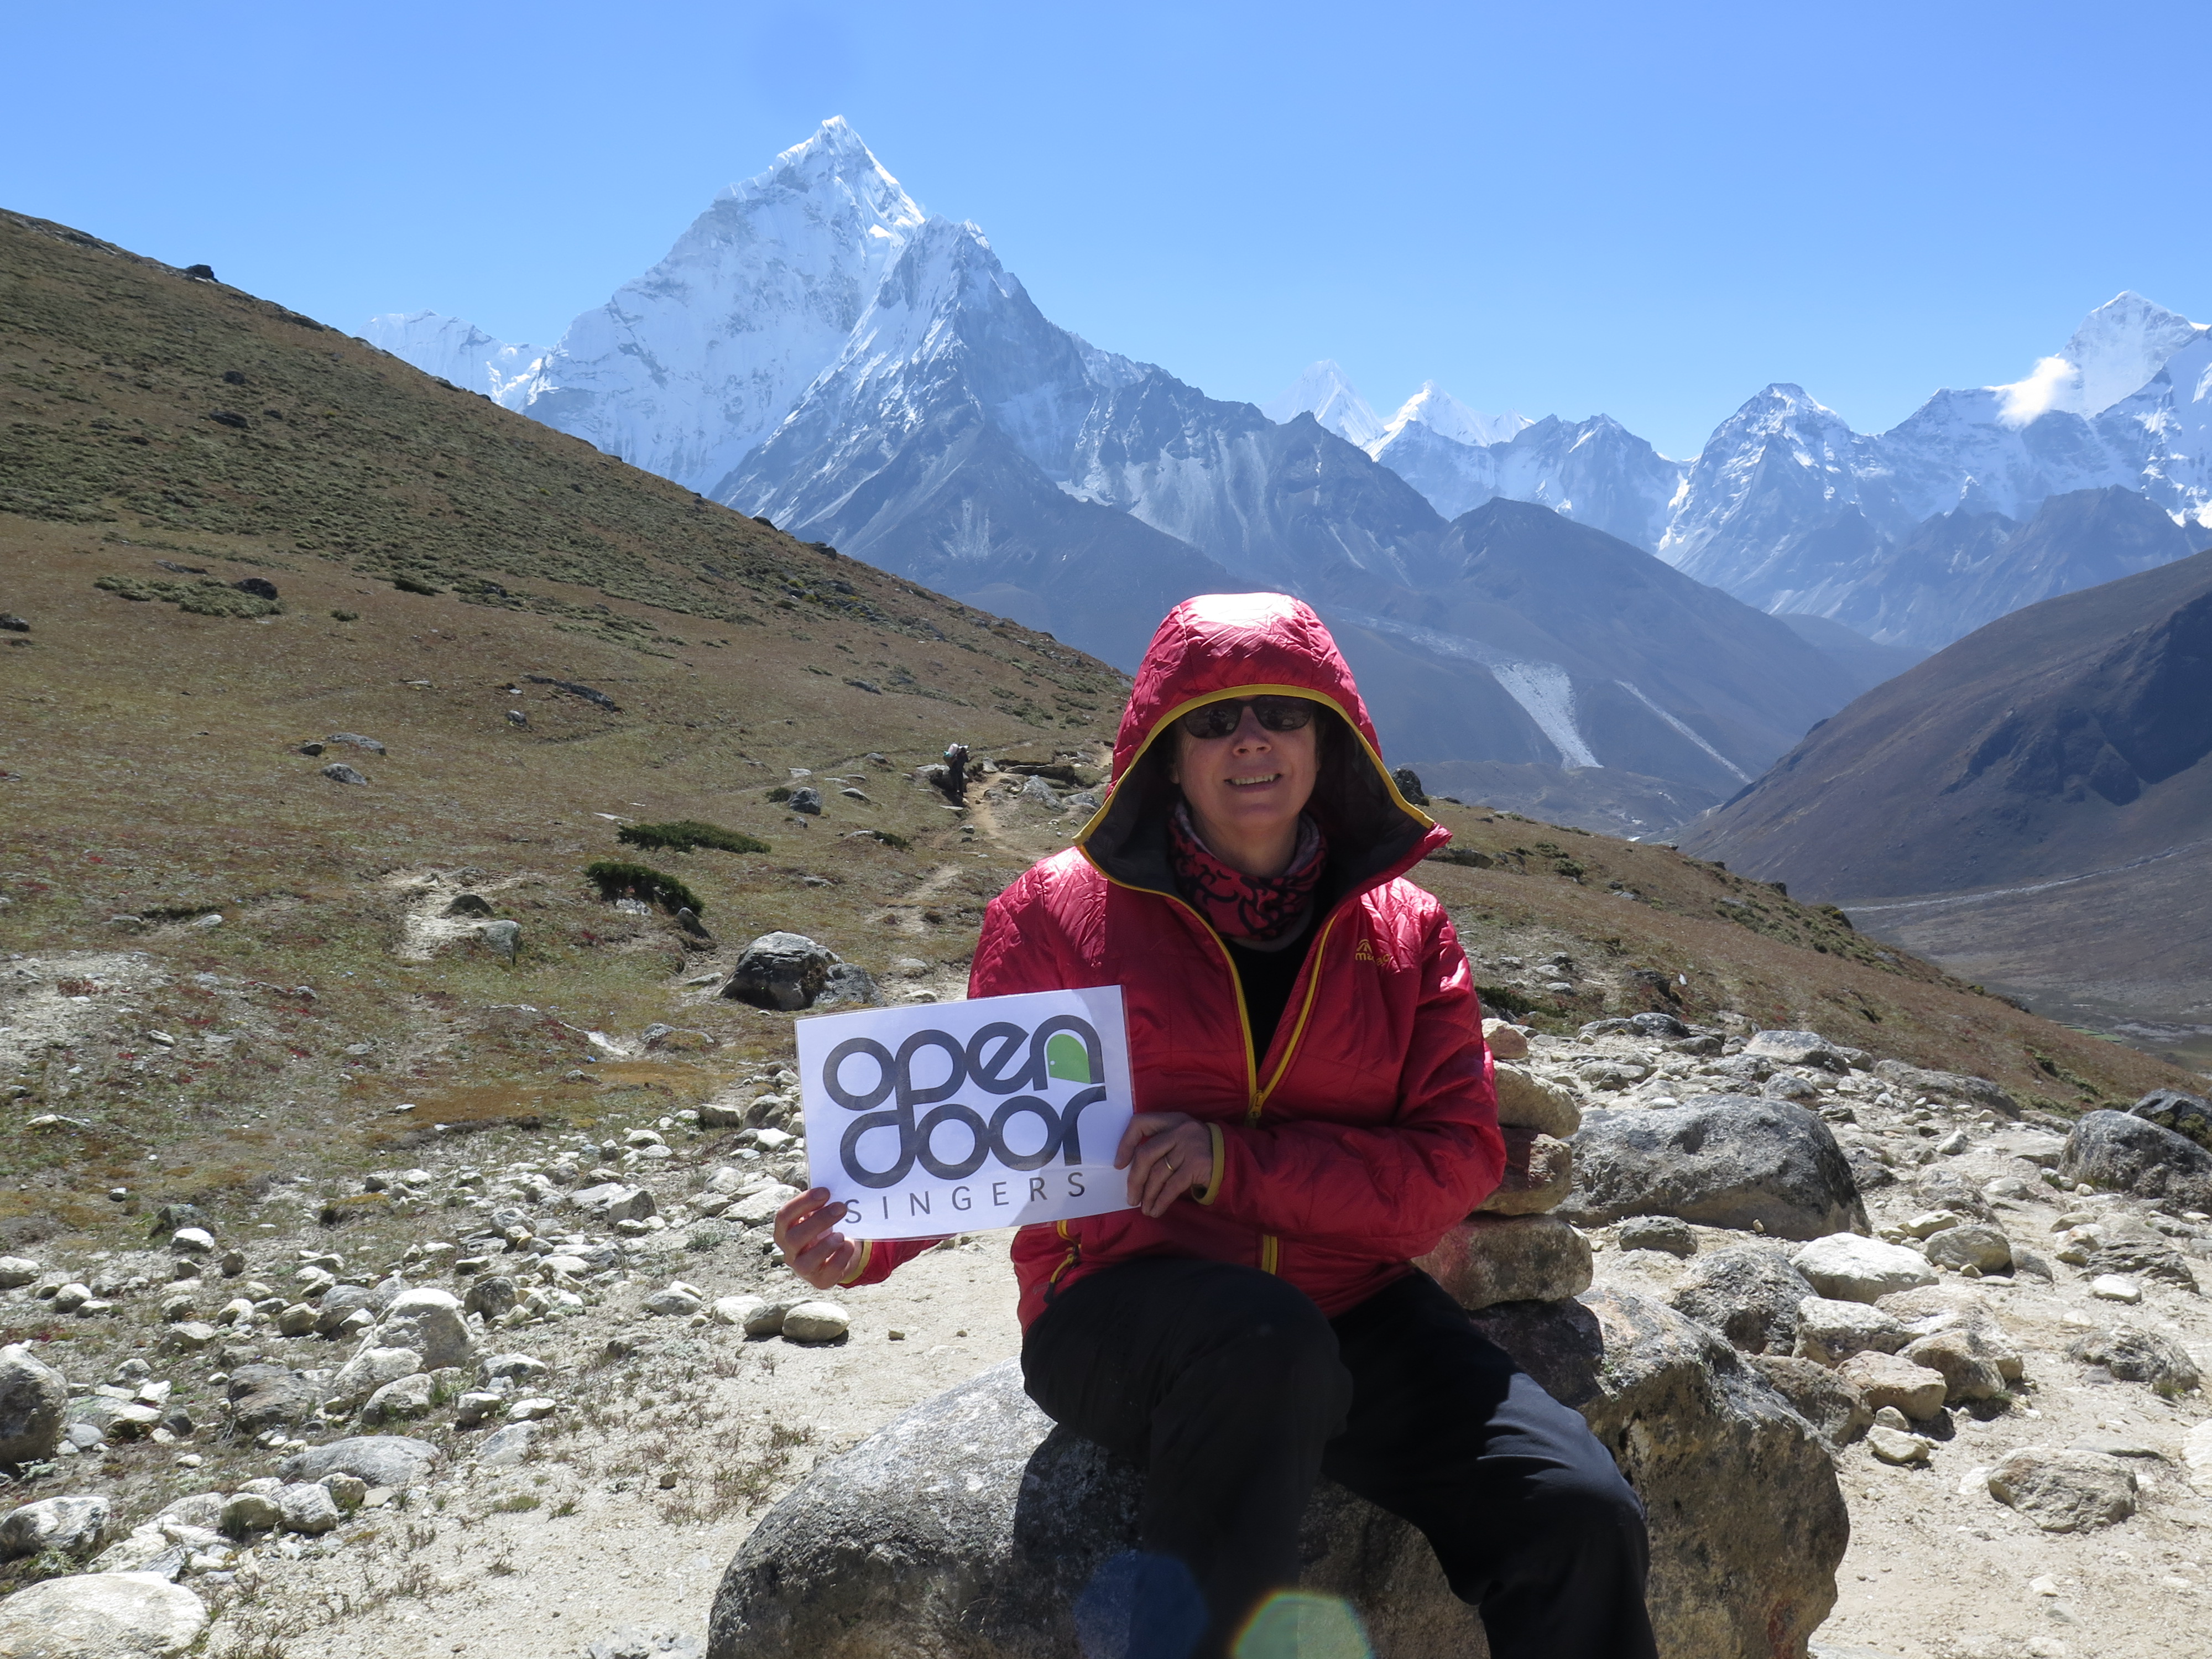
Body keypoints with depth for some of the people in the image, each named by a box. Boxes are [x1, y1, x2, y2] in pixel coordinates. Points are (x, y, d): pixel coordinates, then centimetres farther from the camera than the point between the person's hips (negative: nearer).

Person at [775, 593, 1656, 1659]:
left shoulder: (1406, 934, 6)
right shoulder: (1063, 910, 0)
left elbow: (1457, 1162, -3)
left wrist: (1236, 1161, -17)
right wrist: (865, 1234, -14)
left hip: (1349, 1308, 3)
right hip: (1121, 1310, -2)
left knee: (1580, 1520, -17)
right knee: (1266, 1338, -37)